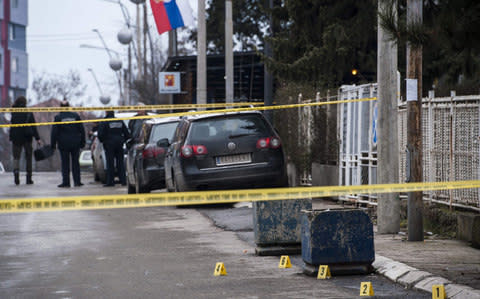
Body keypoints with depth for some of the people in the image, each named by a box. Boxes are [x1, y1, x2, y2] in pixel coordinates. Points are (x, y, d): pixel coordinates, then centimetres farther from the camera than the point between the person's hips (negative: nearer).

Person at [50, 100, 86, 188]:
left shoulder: (58, 117, -4)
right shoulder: (76, 115, 3)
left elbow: (54, 132, -5)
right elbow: (82, 130, 5)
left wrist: (53, 144, 0)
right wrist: (82, 142, 12)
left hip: (64, 144, -2)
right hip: (75, 143, 2)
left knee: (65, 164, 2)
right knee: (75, 162, 8)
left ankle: (66, 182, -1)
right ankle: (77, 181, 7)